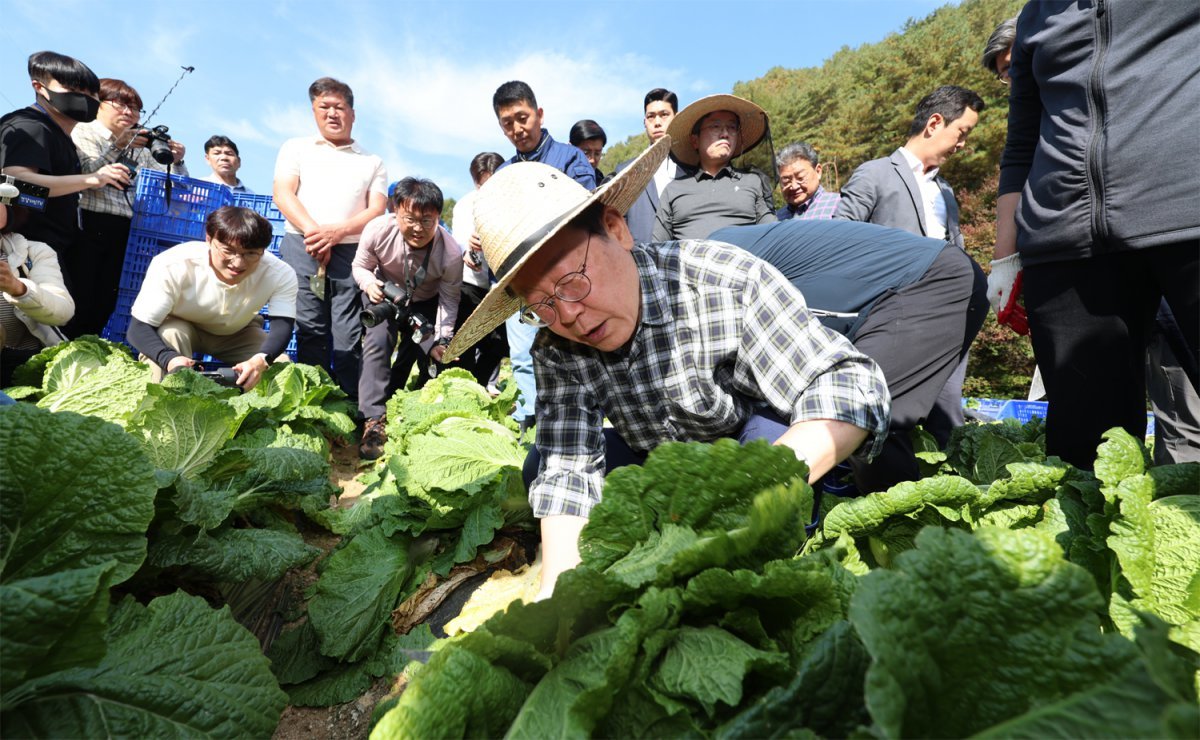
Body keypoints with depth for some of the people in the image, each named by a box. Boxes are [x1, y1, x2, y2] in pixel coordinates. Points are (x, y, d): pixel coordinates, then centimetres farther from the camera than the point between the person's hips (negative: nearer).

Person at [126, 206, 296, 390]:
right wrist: (169, 359, -54)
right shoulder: (172, 266, -34)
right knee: (169, 334, -34)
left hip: (239, 334, 1)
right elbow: (139, 328, -32)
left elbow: (283, 326, -38)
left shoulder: (281, 275, -32)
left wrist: (262, 360, -60)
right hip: (177, 326, -1)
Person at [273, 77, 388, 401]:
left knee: (350, 339, -6)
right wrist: (313, 232, -11)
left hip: (352, 252, 0)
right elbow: (283, 195, 5)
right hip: (301, 248, 0)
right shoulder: (296, 148, 18)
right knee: (310, 332, -5)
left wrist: (336, 232, -11)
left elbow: (376, 210, 5)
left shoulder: (372, 162, 18)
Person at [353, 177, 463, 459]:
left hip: (425, 304, 1)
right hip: (385, 297, 0)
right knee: (377, 343, -22)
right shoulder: (378, 230, -31)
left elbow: (449, 300, -16)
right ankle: (374, 420, -19)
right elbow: (360, 266, -10)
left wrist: (442, 338, -24)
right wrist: (369, 283, -33)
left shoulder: (451, 253, -32)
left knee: (432, 357, -9)